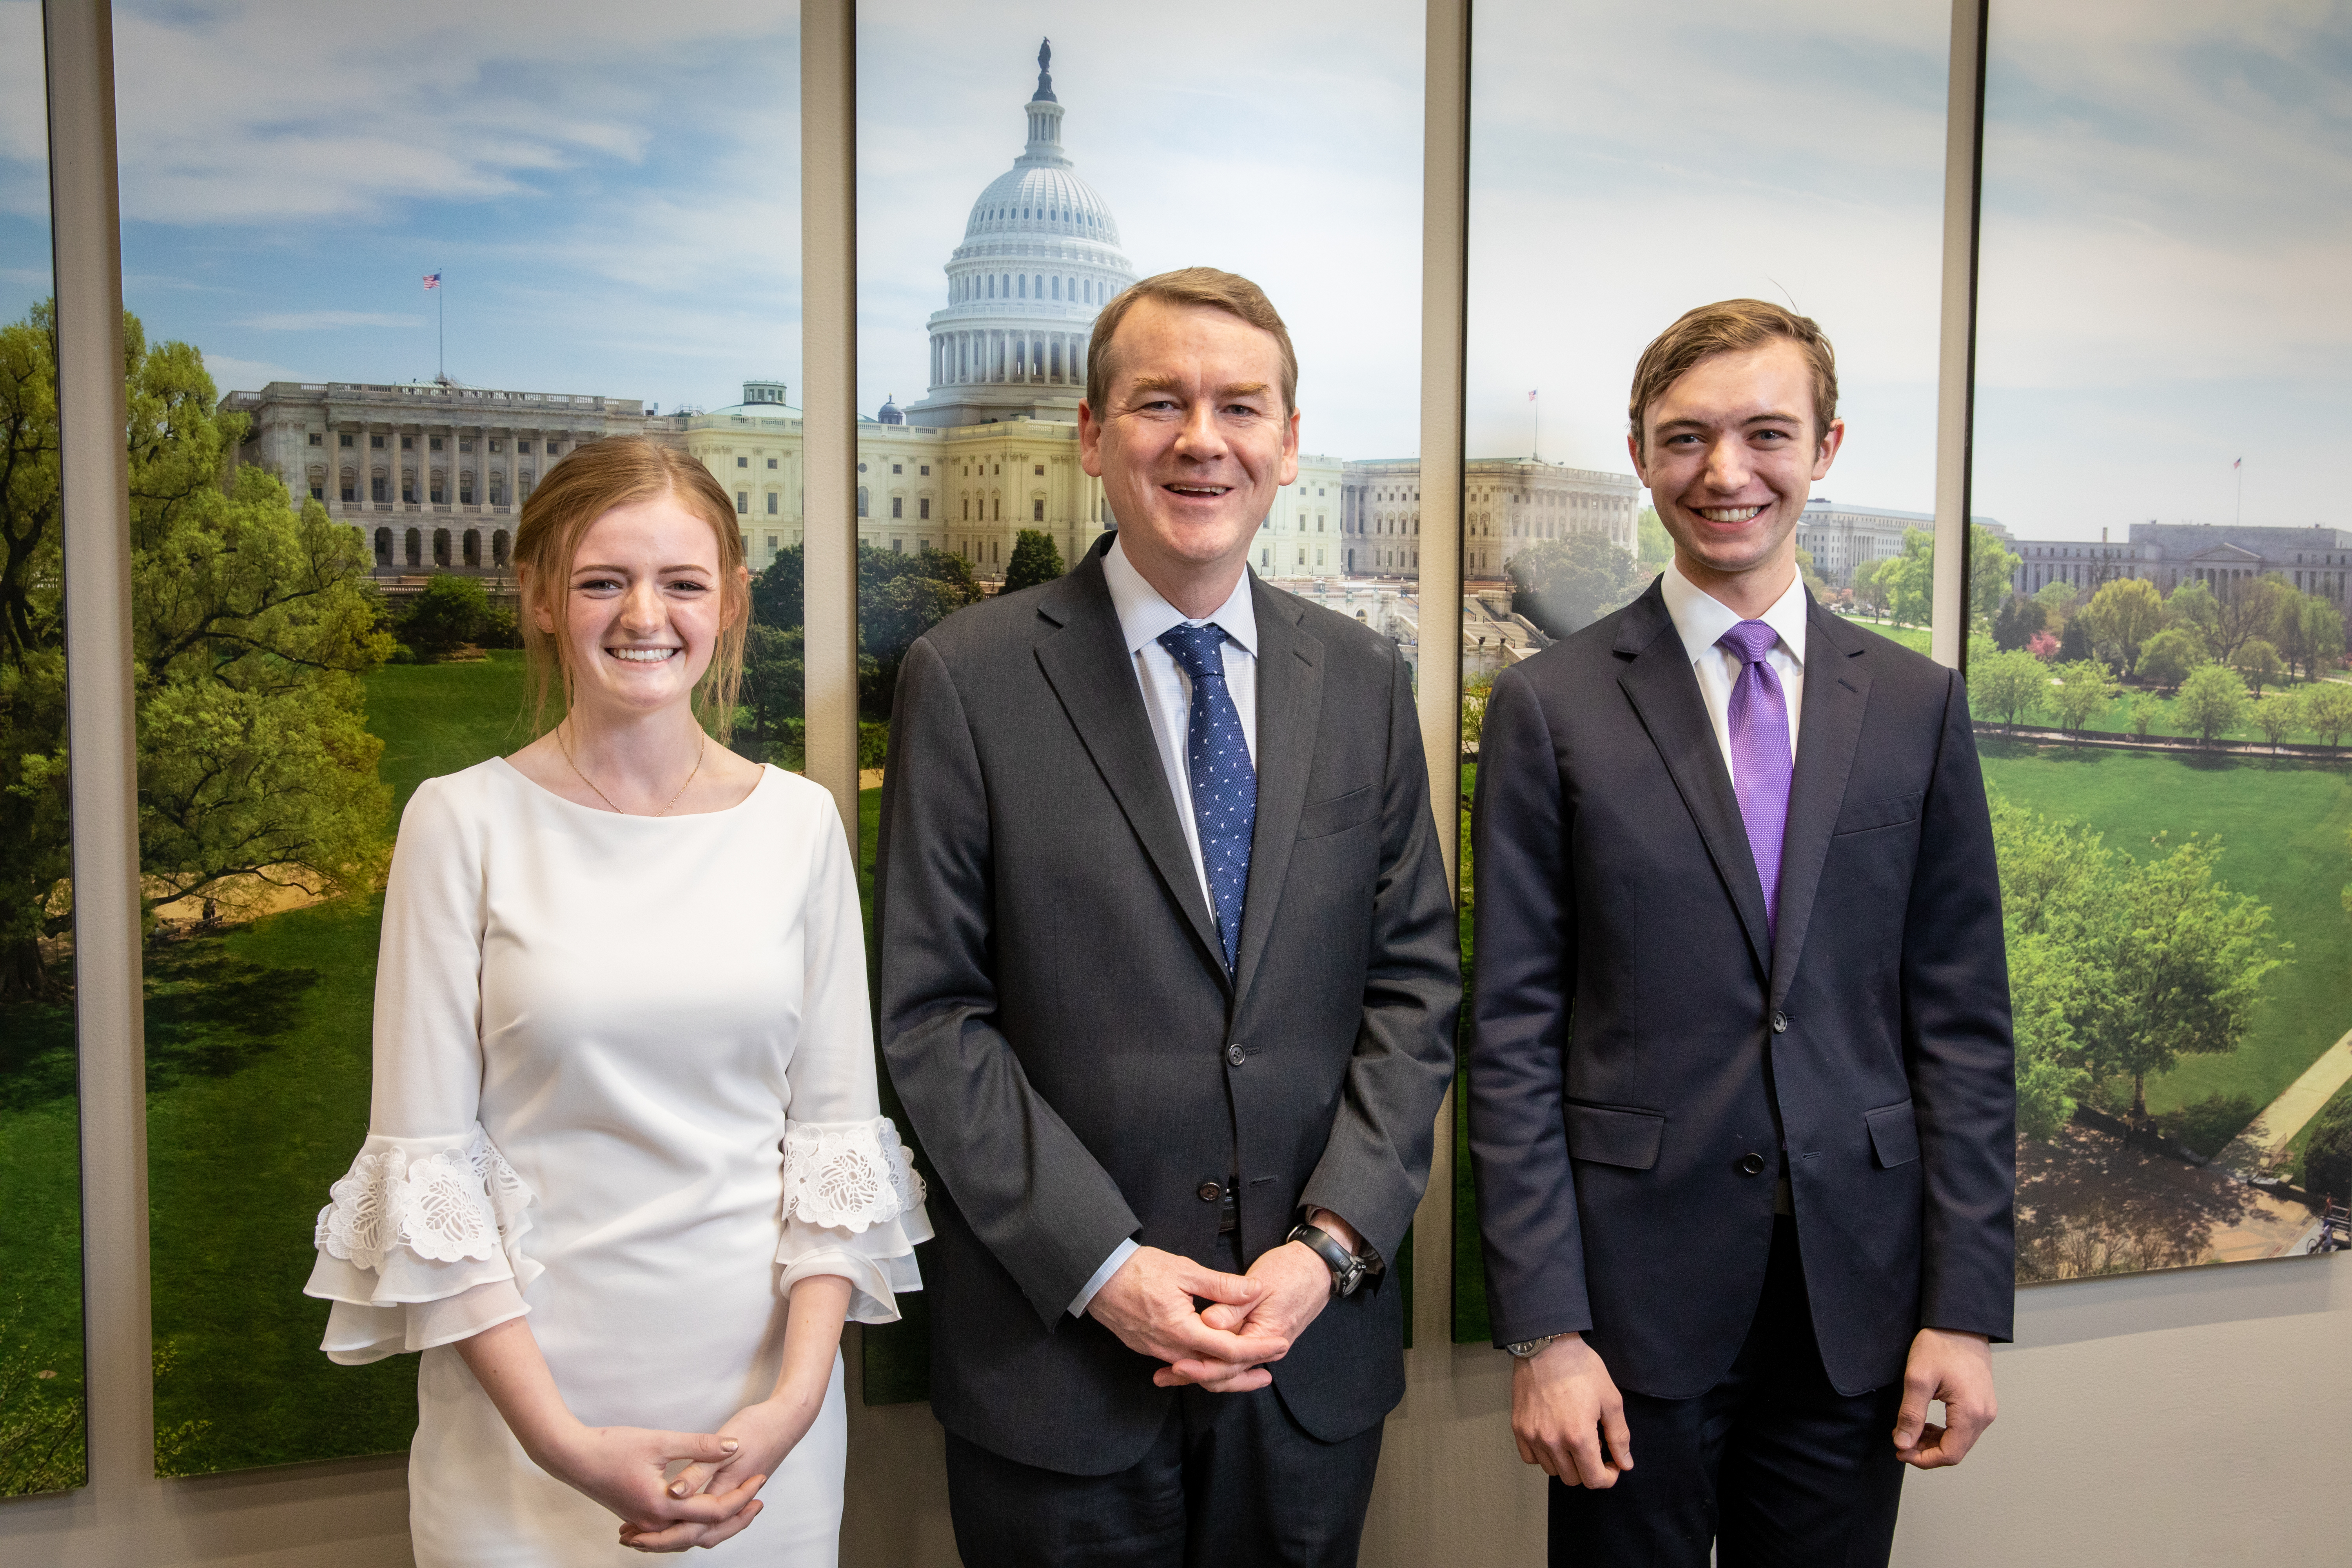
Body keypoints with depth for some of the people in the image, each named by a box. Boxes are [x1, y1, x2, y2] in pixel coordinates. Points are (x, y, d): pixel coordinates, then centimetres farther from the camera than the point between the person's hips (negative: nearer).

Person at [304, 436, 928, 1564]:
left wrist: (796, 1398, -9)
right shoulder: (462, 822, -6)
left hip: (760, 1396, 2)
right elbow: (422, 1159, -6)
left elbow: (838, 1125, 0)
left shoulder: (799, 822, -1)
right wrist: (558, 1437, -12)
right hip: (525, 1383, -1)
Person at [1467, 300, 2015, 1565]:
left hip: (1857, 1300, 3)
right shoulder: (1550, 705, -4)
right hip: (1633, 1287, -2)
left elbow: (1961, 1019, 4)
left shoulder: (1916, 705, 4)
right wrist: (1541, 1326, -9)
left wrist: (1964, 1306, 0)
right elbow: (1513, 1033, -6)